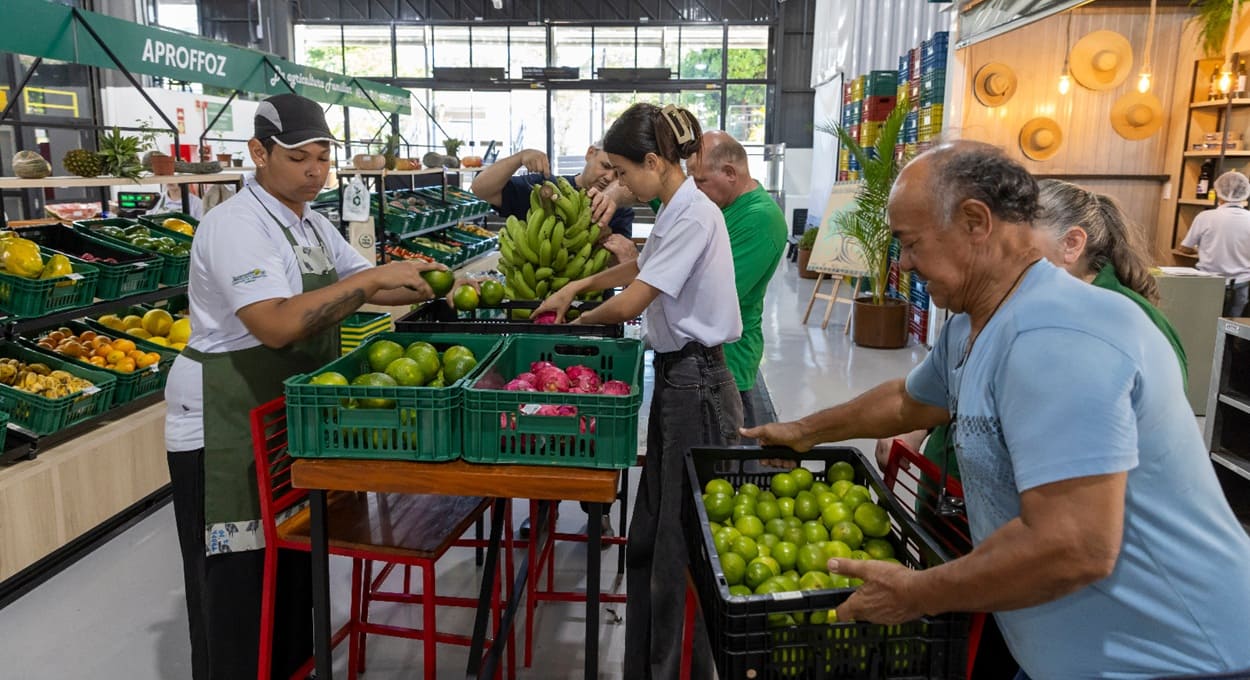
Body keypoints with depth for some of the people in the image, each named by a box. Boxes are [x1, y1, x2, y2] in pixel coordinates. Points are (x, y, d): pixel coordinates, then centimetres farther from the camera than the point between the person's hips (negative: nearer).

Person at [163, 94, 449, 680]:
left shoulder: (313, 225, 9)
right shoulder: (236, 225, -20)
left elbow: (367, 287, 14)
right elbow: (278, 325, -33)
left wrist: (424, 287, -4)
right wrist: (372, 279, -31)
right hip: (225, 428, -9)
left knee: (292, 560, 19)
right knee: (236, 582, 3)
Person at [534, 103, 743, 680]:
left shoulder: (694, 215, -17)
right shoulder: (677, 211, 13)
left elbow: (630, 302, -18)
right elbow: (640, 266, 32)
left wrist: (580, 319, 1)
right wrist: (577, 286, 24)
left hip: (697, 386, -10)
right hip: (676, 378, 10)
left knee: (681, 546, 1)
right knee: (648, 540, 15)